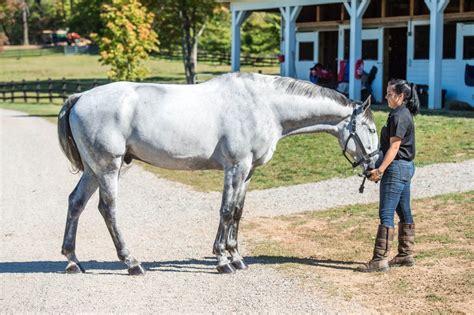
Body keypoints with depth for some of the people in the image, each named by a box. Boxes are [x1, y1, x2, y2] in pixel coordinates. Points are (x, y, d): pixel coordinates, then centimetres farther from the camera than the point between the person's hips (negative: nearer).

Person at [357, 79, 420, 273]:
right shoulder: (403, 115, 16)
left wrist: (380, 170, -22)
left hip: (396, 168, -11)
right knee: (404, 212, 15)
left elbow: (394, 147, -21)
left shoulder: (399, 117, -16)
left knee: (386, 213, -11)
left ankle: (380, 260, -12)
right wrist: (381, 168, 21)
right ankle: (406, 255, 22)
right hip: (405, 168, 11)